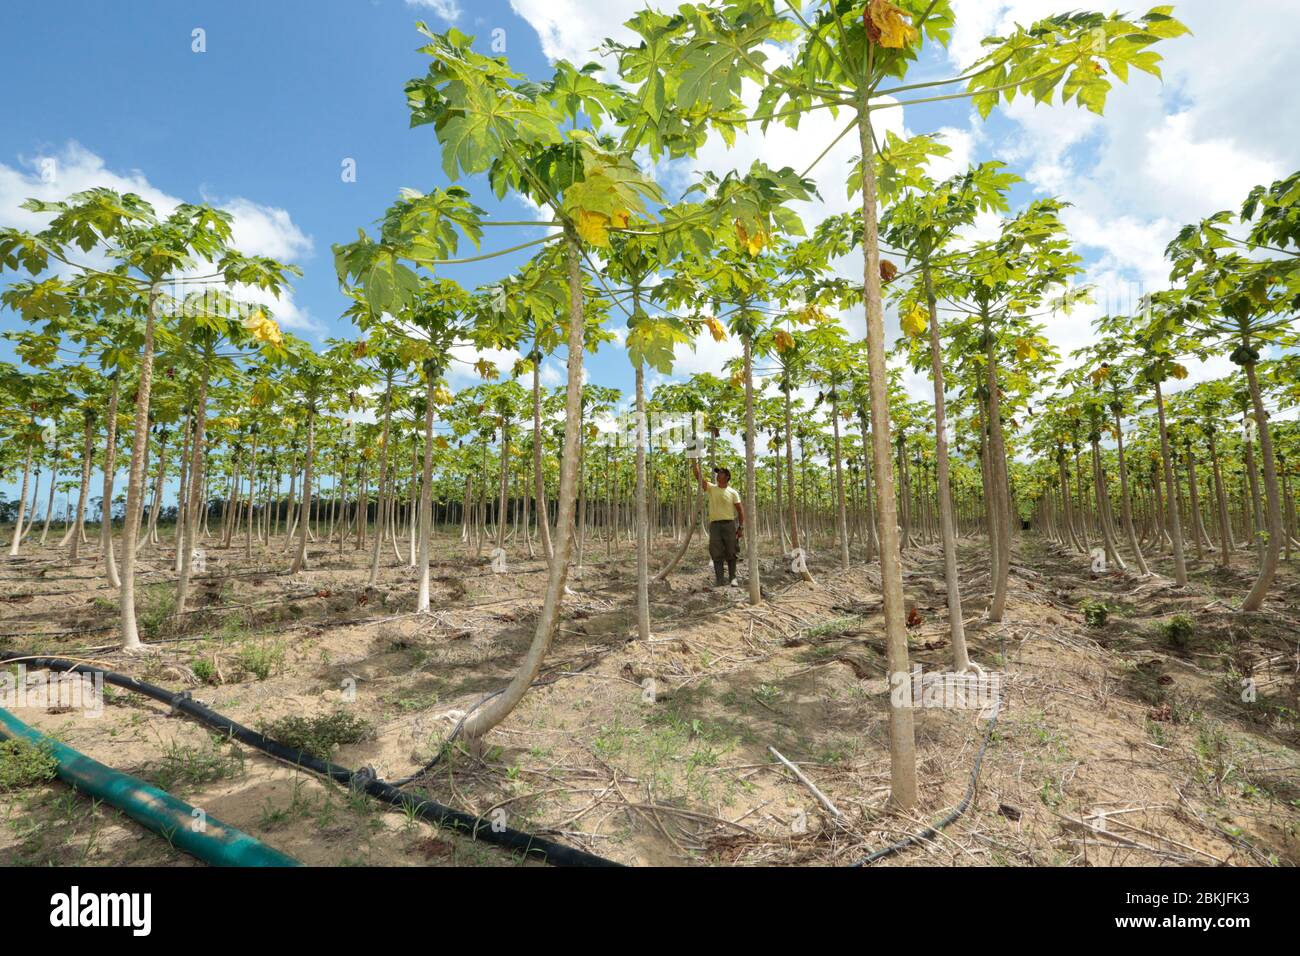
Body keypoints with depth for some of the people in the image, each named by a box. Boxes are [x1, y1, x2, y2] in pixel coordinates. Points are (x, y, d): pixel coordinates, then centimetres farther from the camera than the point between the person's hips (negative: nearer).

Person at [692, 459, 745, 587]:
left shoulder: (733, 492, 2)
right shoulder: (711, 488, 6)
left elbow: (740, 510, 3)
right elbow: (699, 477, -5)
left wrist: (741, 527, -3)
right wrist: (695, 464, -16)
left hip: (729, 524, -1)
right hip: (715, 524, 1)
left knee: (731, 553, 4)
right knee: (717, 553, 1)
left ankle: (732, 578, 15)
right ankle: (719, 579, 5)